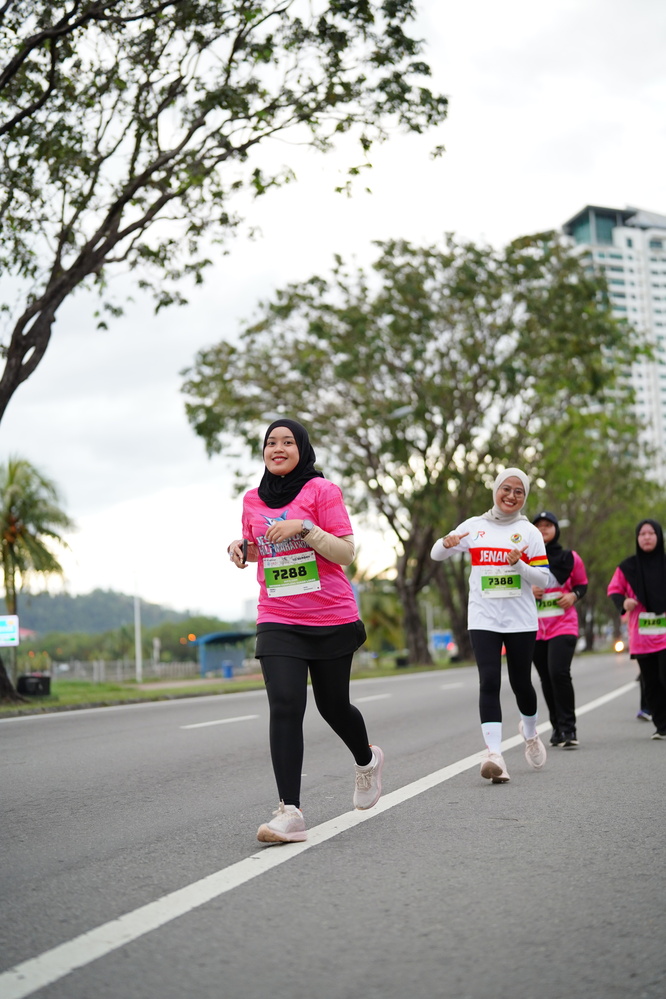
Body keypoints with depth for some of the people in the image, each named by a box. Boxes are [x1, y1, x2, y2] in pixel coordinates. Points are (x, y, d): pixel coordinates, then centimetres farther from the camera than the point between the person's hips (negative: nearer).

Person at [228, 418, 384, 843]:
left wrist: (304, 527, -22)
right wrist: (241, 548, 0)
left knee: (333, 705, 10)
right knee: (284, 706, -14)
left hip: (333, 619, -2)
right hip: (278, 621, 3)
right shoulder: (253, 500, 8)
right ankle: (290, 812, -14)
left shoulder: (322, 490, -6)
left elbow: (346, 553, -9)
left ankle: (367, 760, 43)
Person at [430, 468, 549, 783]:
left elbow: (544, 578, 0)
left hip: (521, 621, 0)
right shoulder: (474, 526, 6)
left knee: (520, 682, 11)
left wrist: (519, 564, -19)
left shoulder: (529, 532, 3)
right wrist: (447, 543, -15)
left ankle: (530, 732, 41)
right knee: (489, 682, -14)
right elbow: (436, 555, 8)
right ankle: (494, 754, -20)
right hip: (483, 620, 0)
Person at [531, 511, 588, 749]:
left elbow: (582, 584, 13)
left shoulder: (570, 558, 3)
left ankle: (568, 728, -9)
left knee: (559, 672, -19)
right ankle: (557, 727, 23)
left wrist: (574, 595, -7)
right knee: (546, 679, 8)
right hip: (536, 628, 2)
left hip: (564, 625, -2)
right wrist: (527, 591, -10)